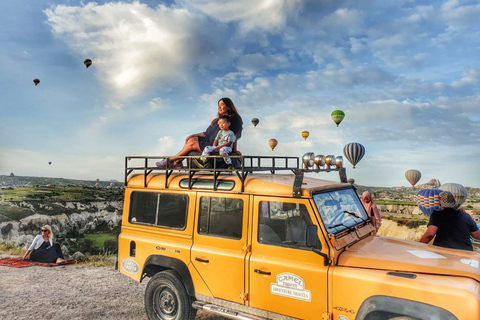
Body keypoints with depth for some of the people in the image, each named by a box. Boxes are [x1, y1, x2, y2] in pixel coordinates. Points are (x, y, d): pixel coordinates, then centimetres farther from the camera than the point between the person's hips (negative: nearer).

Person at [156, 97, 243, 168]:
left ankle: (170, 160, 4)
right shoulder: (217, 120, 18)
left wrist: (234, 150, -20)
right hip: (211, 142, 9)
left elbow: (235, 134, -15)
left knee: (191, 144, -8)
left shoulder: (234, 118, -8)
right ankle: (178, 162, -8)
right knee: (191, 139, -2)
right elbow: (207, 133, 19)